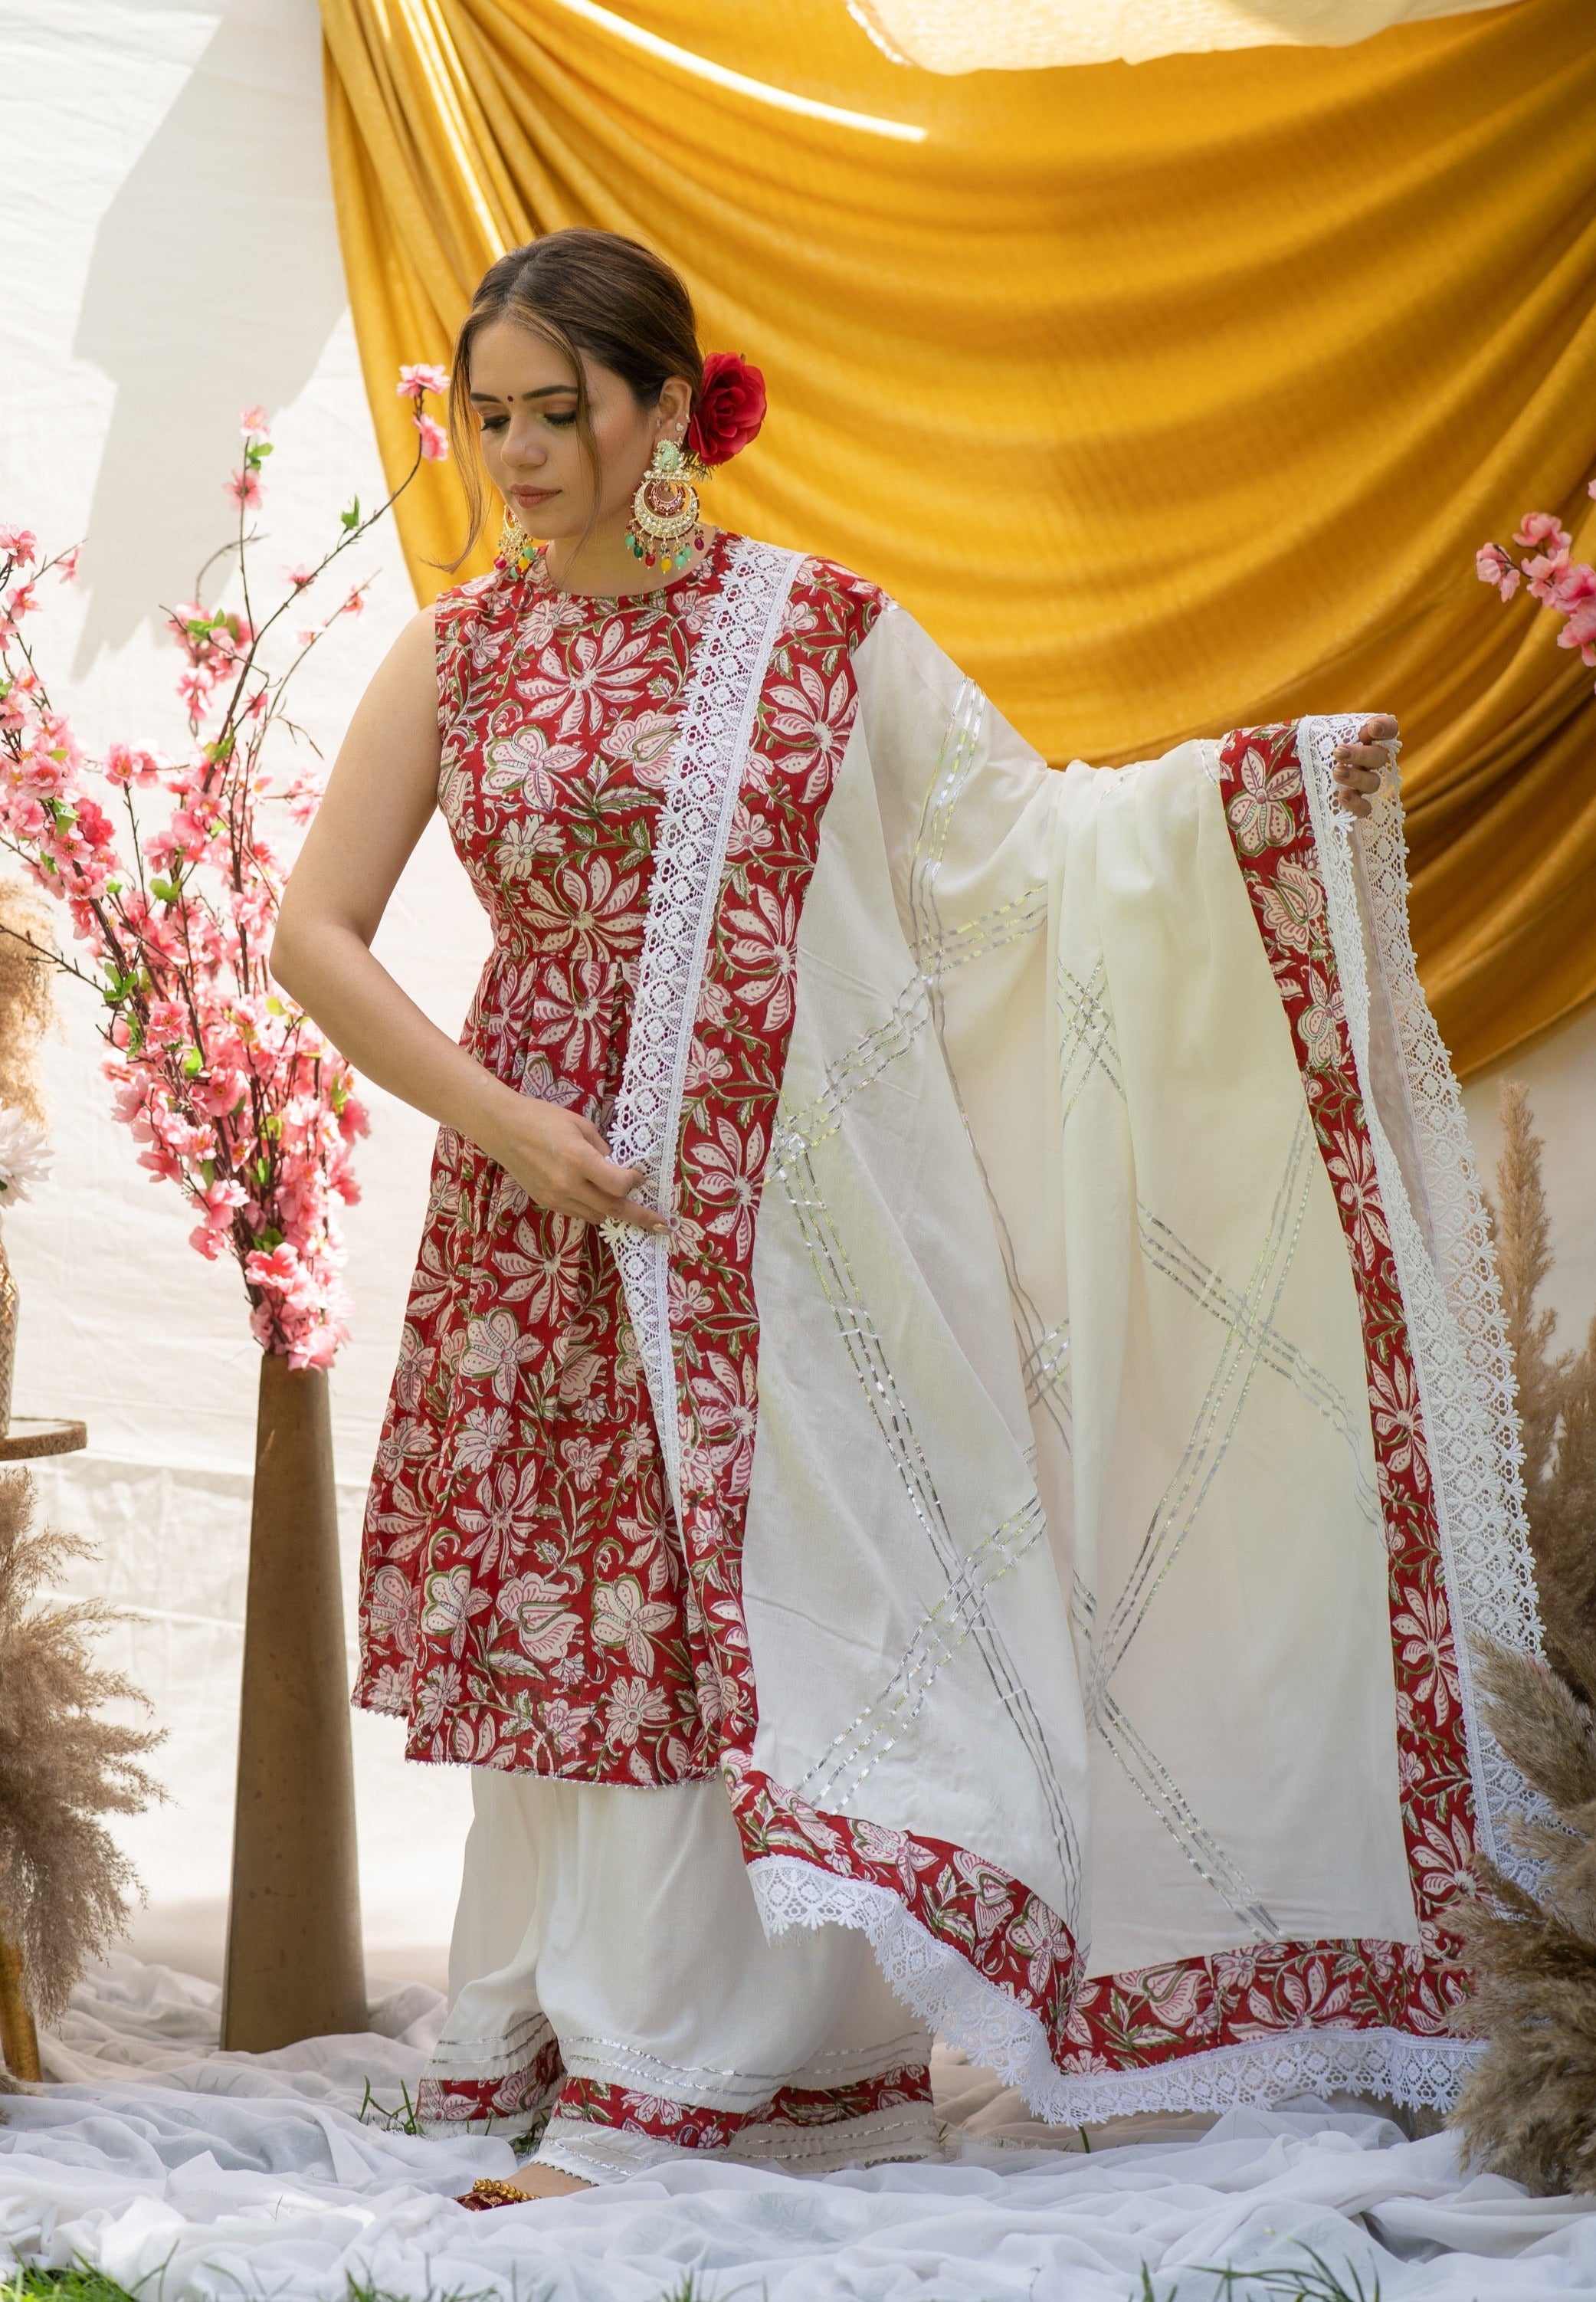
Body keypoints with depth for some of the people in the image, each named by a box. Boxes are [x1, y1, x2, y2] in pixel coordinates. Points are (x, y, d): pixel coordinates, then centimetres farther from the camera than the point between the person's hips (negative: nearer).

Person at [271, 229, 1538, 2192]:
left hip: (785, 1216, -1)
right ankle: (551, 2052, 12)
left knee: (758, 1612, -4)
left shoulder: (820, 627, 4)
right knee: (590, 1617, 0)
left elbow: (1019, 840, 5)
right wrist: (496, 1119, -7)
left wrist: (1265, 781, -8)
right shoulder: (457, 657, 7)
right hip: (553, 1203, 1)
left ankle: (646, 2101, 3)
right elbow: (315, 933, 4)